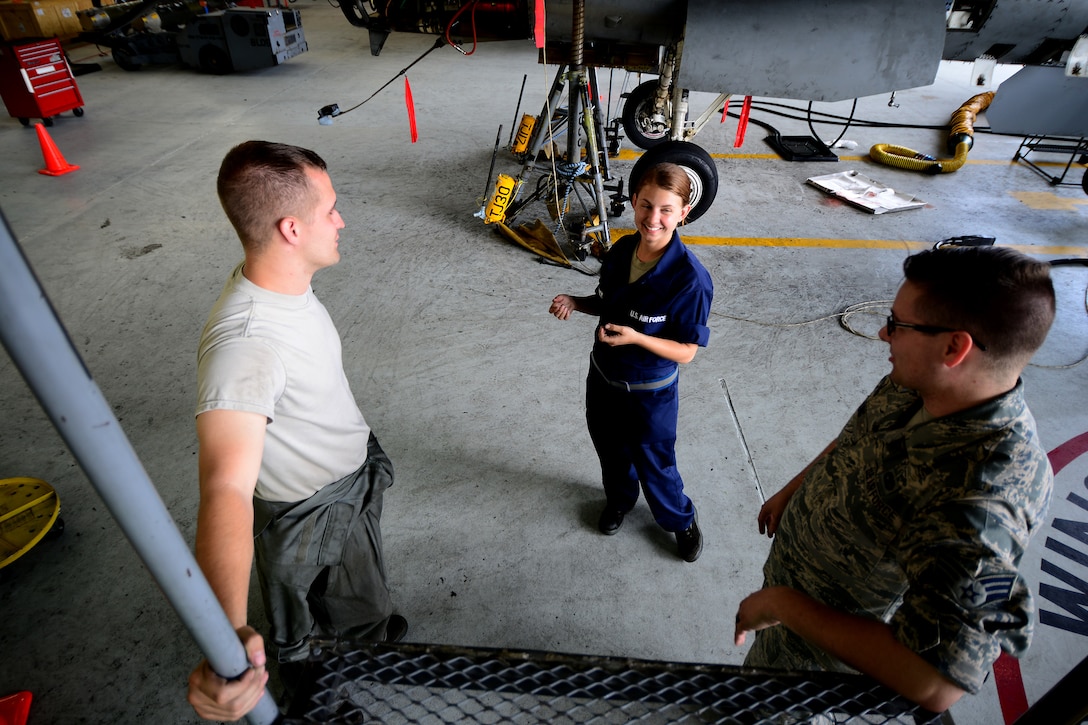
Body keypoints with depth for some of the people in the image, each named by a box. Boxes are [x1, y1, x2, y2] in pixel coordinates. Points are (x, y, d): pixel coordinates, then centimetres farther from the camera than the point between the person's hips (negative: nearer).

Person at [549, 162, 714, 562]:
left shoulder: (690, 278, -28)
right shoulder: (620, 251, -10)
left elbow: (686, 351, -21)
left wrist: (635, 337, -35)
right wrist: (575, 302, -12)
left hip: (649, 392, -5)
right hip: (602, 375, 6)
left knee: (655, 466, 17)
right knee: (610, 449, 28)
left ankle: (681, 519, 50)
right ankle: (620, 498, 60)